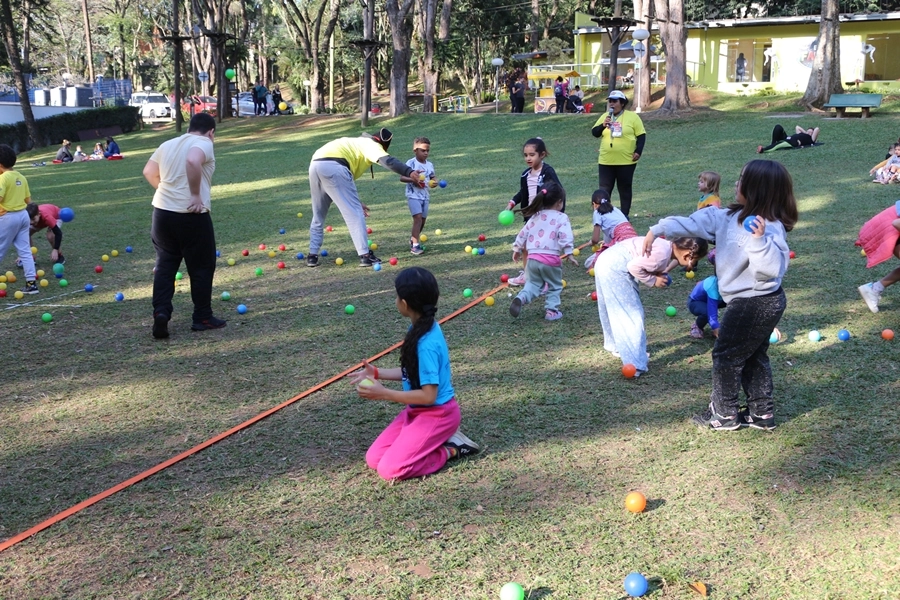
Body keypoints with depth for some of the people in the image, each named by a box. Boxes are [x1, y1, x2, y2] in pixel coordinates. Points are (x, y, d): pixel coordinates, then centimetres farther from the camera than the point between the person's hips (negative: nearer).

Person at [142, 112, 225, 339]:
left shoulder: (167, 145, 16)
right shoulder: (204, 143, -6)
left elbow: (149, 172, 19)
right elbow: (192, 161, -27)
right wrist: (196, 195, -21)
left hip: (162, 212, 6)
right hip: (192, 216, -6)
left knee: (165, 265, 12)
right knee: (202, 266, 8)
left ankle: (160, 313, -2)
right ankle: (203, 318, 14)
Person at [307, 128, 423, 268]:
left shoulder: (356, 144, 37)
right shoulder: (371, 144, 14)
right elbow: (387, 160, -10)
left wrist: (355, 202, 39)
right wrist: (409, 172, -19)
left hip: (315, 164, 8)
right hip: (333, 166, -8)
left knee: (318, 215, 22)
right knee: (354, 212, -1)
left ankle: (312, 255, 26)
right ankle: (365, 255, -3)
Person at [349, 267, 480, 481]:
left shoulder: (427, 344, -28)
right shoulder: (420, 328, 0)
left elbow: (428, 396, -27)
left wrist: (383, 393, -25)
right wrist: (377, 373, 7)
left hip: (437, 414, -9)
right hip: (416, 411, 9)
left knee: (390, 470, -17)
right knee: (373, 459, 3)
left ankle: (451, 448, -1)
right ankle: (439, 441, 11)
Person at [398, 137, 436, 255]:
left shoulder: (429, 165, 7)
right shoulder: (411, 163, -11)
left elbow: (432, 177, 17)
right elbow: (402, 177, -16)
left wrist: (434, 182, -6)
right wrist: (414, 179, -30)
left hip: (424, 195, 7)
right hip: (413, 195, -7)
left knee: (423, 219, 12)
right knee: (418, 217, -19)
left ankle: (413, 238, 36)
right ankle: (415, 245, -19)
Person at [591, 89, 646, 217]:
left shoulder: (632, 116, -3)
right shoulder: (605, 116, 9)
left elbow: (641, 135, -2)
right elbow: (594, 133, 5)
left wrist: (638, 151, -12)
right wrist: (603, 125, -14)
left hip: (626, 161, -3)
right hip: (606, 161, 3)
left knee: (625, 188, 6)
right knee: (604, 189, 3)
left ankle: (624, 215, 16)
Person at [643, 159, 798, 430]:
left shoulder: (769, 228, -25)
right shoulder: (732, 217, 2)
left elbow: (771, 269, -34)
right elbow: (697, 222, 4)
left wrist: (759, 240, -46)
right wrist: (658, 229, 3)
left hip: (755, 303, -9)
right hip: (761, 302, 9)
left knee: (726, 355, 5)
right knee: (753, 356, 20)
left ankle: (724, 414, 19)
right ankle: (762, 413, 32)